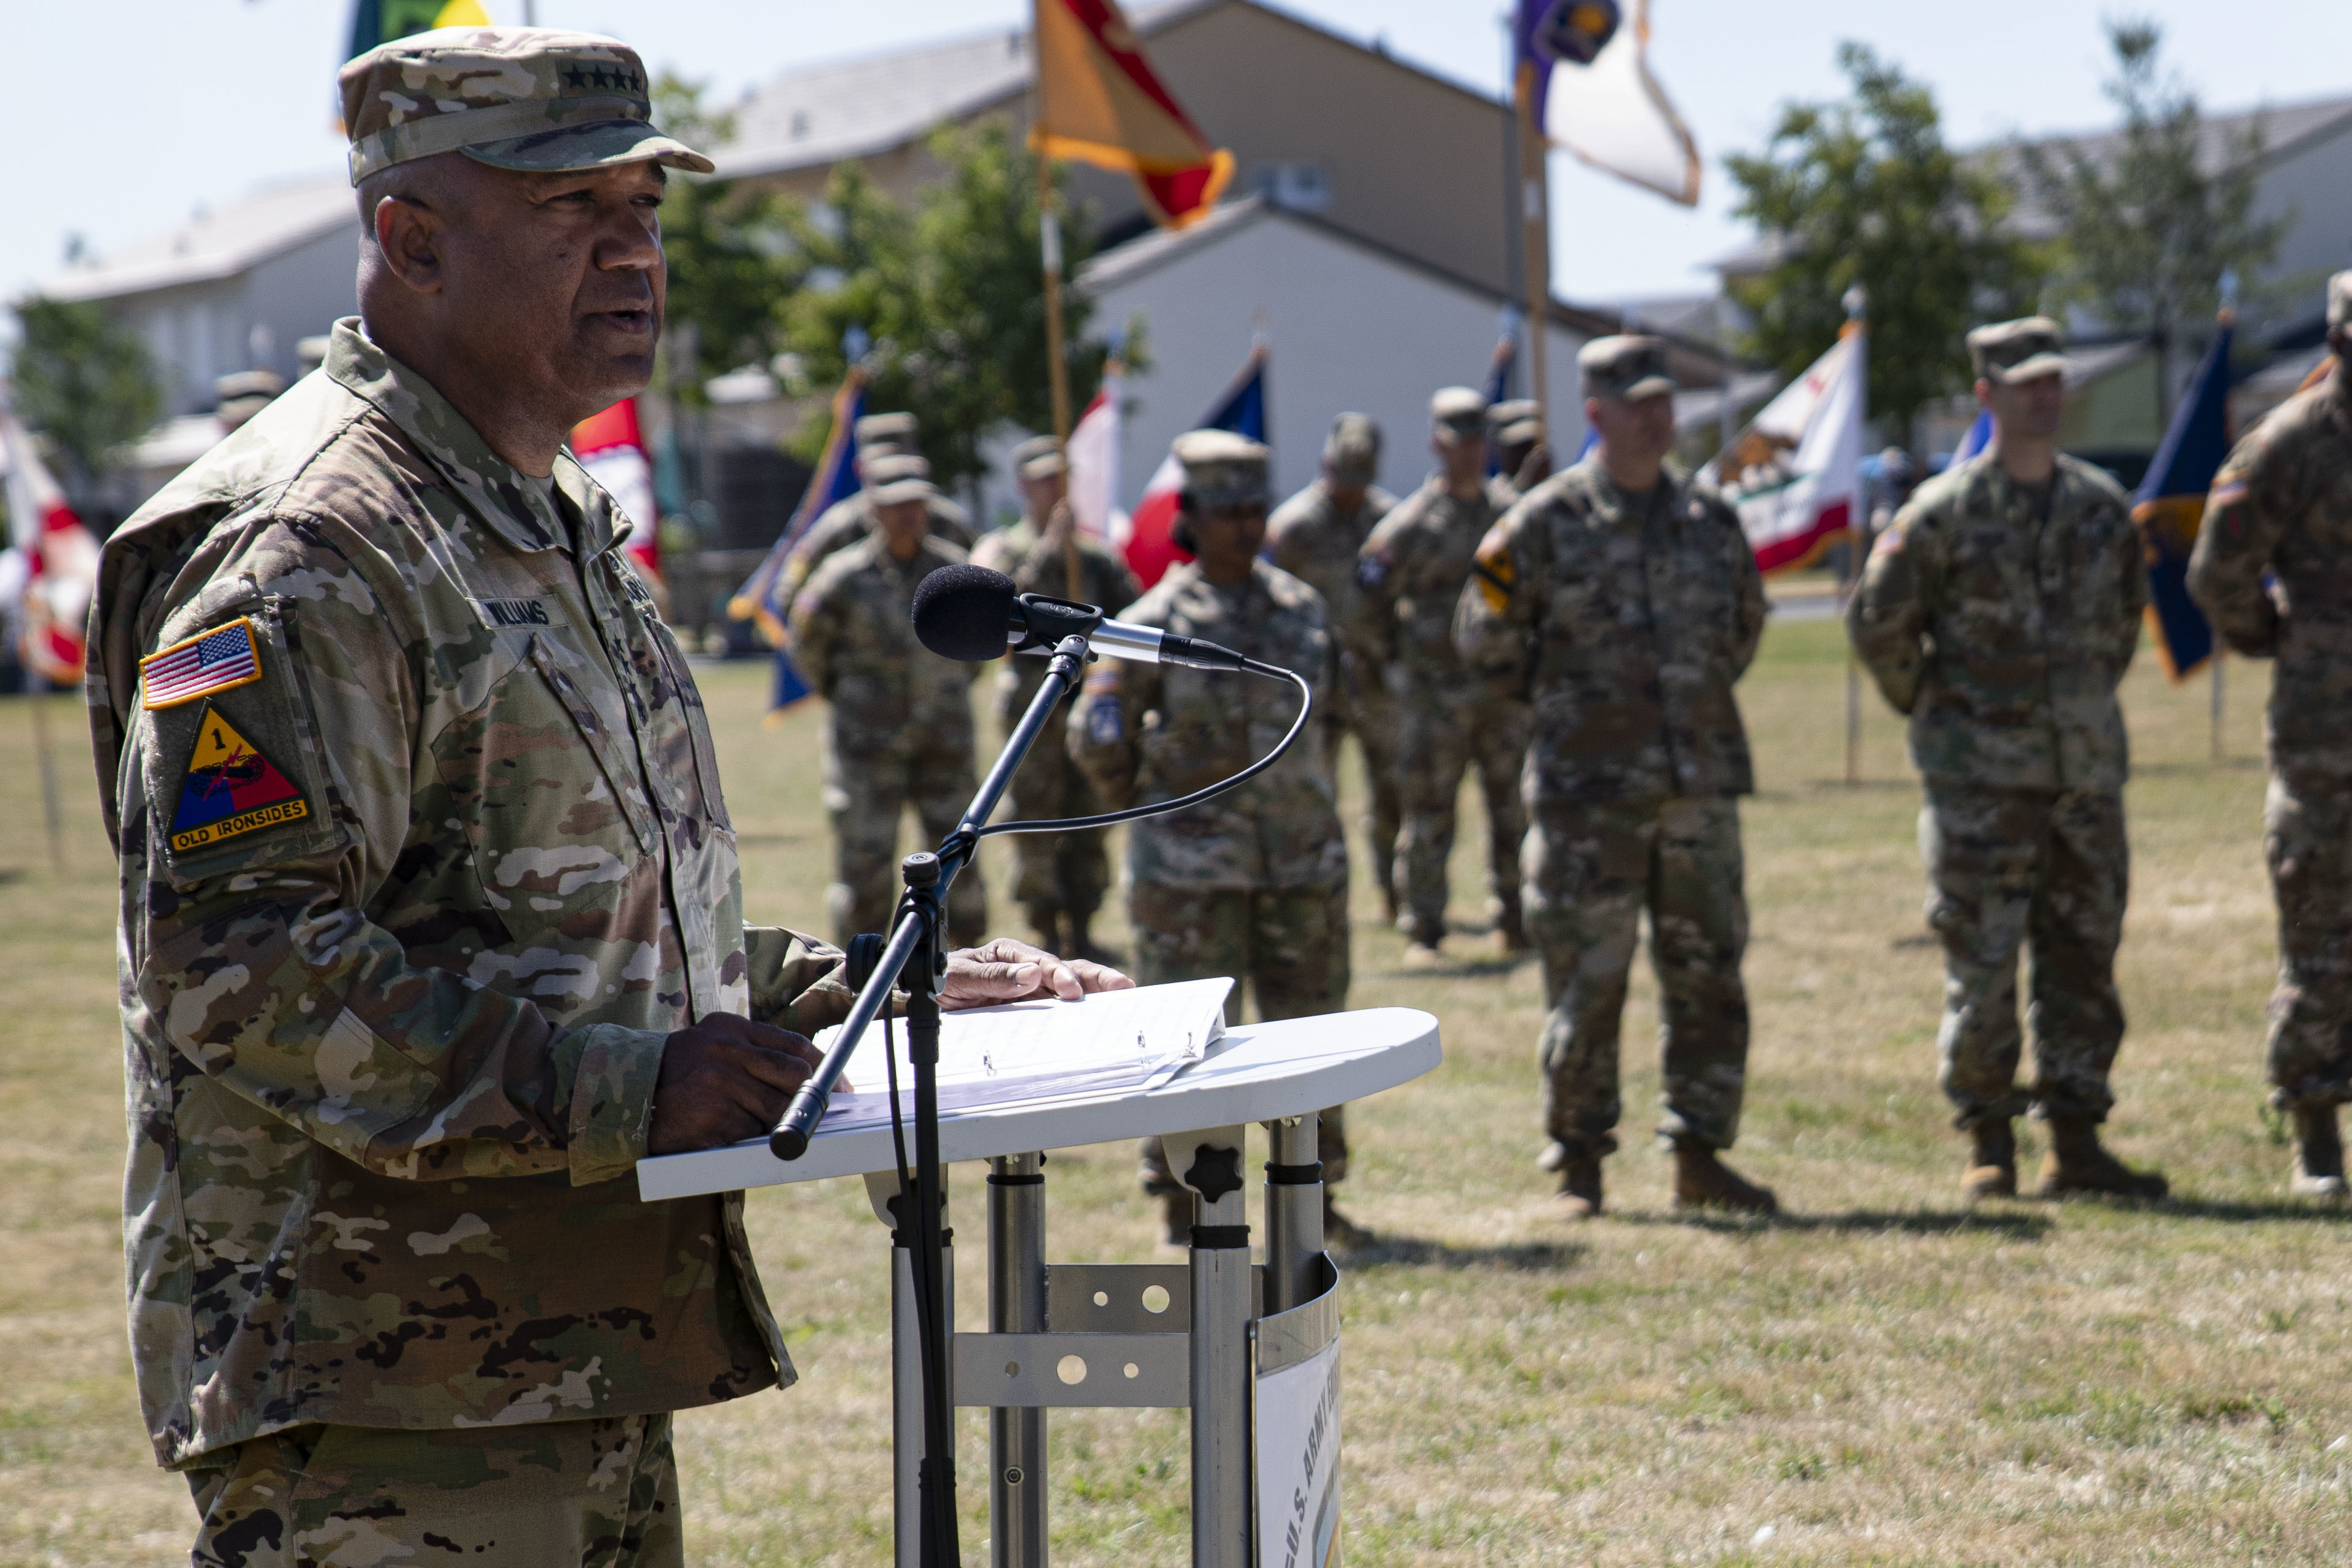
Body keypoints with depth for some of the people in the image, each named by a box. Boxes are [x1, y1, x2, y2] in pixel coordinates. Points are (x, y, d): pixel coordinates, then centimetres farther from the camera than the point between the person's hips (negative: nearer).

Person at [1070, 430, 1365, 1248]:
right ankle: (1184, 1202, 7)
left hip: (1304, 860, 5)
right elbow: (1097, 736, -3)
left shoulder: (1302, 607, 8)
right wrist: (1152, 809, 5)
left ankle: (1313, 1196, 20)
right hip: (1194, 866, -5)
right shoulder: (1157, 622, -6)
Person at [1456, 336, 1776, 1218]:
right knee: (1586, 980, -1)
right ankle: (1578, 1162, 10)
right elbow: (1482, 644, 3)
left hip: (1702, 781, 4)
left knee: (1708, 977, 7)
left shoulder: (1710, 520, 9)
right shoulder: (1547, 523, -3)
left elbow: (1744, 624, 24)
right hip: (1589, 786, -4)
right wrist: (1495, 597, -12)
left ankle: (1699, 1155, 17)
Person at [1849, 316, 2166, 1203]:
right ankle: (1988, 1147, 6)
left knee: (2084, 958, 6)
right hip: (1981, 775, -4)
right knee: (1981, 964, -3)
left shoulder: (2102, 507, 7)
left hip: (2087, 768, 5)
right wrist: (1932, 709, 5)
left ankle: (2076, 1144, 13)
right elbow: (1877, 620, 0)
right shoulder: (1945, 512, -7)